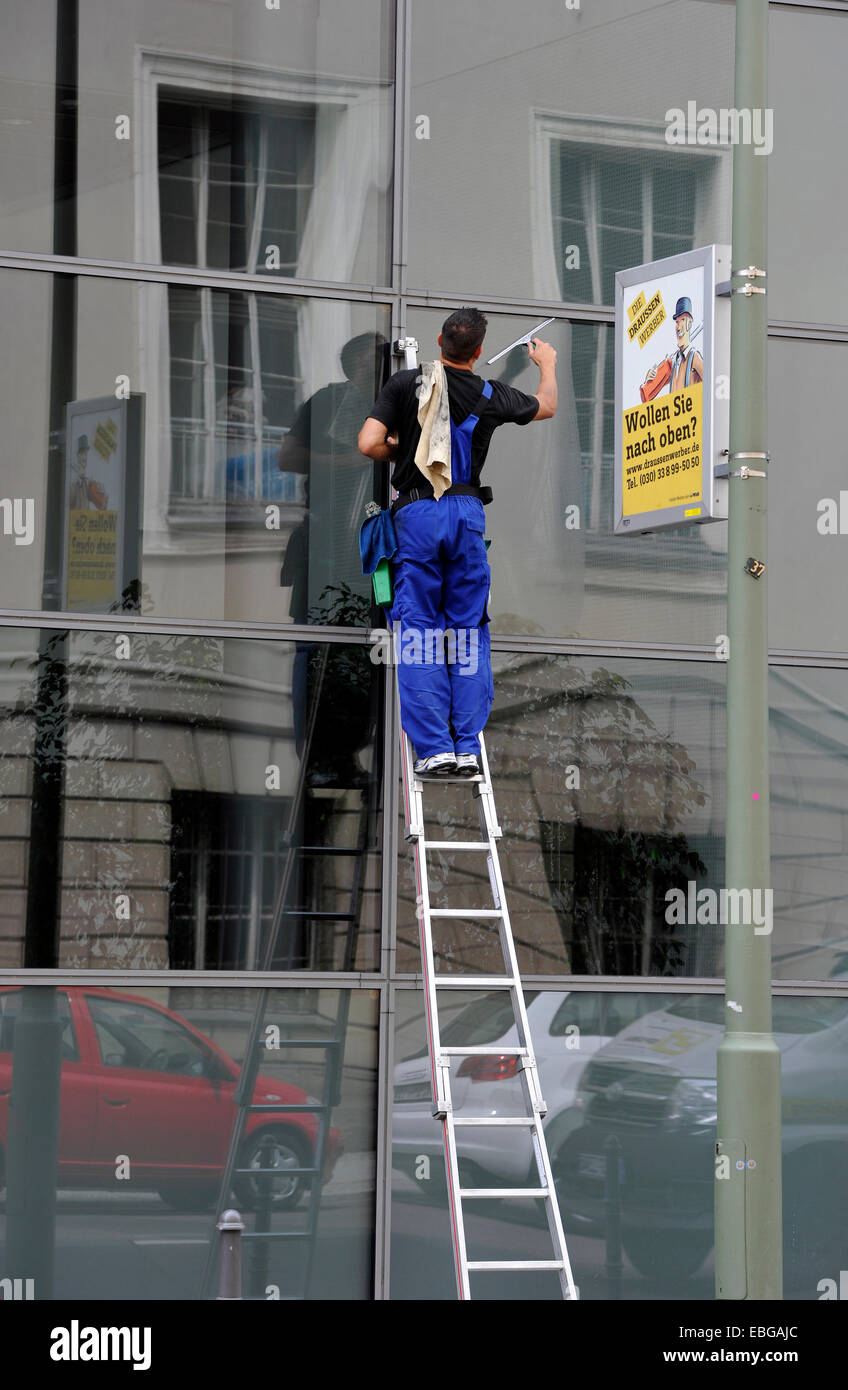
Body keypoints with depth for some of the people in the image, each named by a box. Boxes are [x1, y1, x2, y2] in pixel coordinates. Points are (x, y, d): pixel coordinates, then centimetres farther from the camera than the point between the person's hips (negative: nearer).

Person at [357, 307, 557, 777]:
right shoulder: (490, 395, 5)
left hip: (416, 513, -2)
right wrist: (547, 364, 46)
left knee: (419, 630, 1)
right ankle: (468, 749, 3)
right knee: (469, 631, 8)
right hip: (468, 512, 2)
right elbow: (546, 406, 25)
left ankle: (434, 748, -6)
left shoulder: (406, 383, -2)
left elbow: (368, 444, -9)